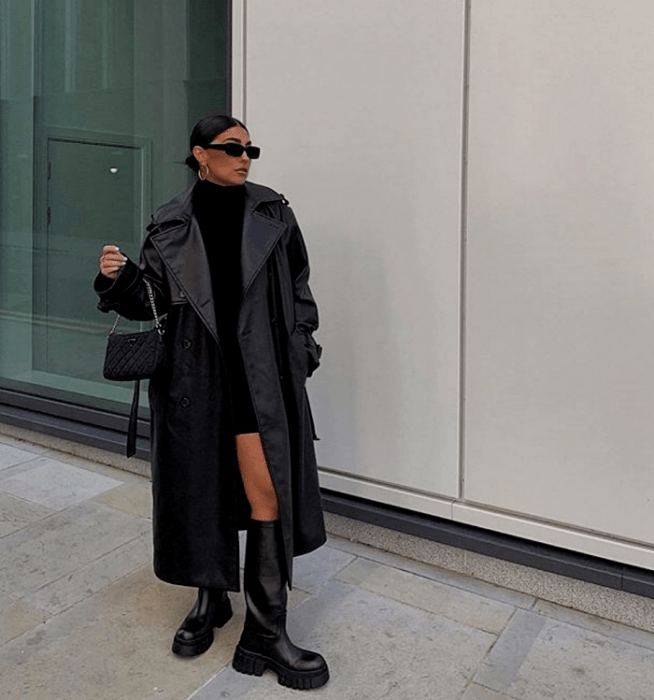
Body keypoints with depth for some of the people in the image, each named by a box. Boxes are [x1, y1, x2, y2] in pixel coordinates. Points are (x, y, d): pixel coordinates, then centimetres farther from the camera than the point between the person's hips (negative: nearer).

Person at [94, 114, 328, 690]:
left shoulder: (272, 214, 5)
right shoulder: (171, 224, 5)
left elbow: (298, 289, 10)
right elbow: (151, 301, 7)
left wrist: (302, 350, 4)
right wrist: (119, 279, -12)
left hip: (259, 372, -1)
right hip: (193, 373, 1)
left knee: (267, 490, -6)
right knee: (201, 486, 10)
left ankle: (266, 631, 5)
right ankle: (211, 597, 32)